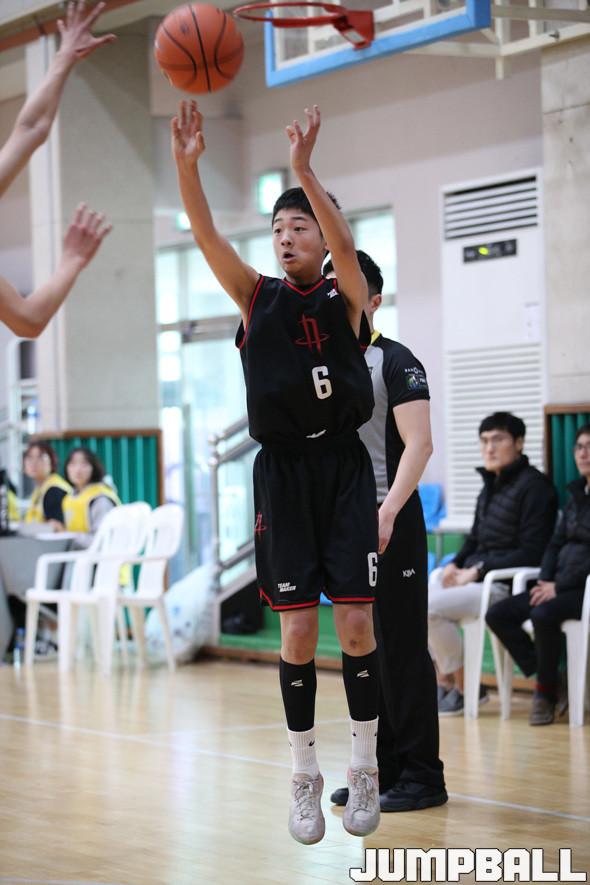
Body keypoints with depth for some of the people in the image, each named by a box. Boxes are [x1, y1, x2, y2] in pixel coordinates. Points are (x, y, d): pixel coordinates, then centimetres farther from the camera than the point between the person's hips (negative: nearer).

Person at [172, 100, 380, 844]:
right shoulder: (257, 299, 4)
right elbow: (205, 236, -10)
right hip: (282, 469, 1)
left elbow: (345, 243, -20)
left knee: (355, 624, -1)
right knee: (297, 630, 0)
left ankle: (364, 769, 12)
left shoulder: (345, 299, 1)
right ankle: (303, 778, 11)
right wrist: (186, 163, -27)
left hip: (343, 467, -1)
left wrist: (304, 168, -34)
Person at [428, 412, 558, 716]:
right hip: (476, 578, 9)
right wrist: (455, 564, 3)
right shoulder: (491, 485, 16)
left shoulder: (534, 486, -12)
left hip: (506, 587, -9)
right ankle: (443, 682, 7)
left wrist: (478, 571, -18)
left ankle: (465, 689, -8)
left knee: (431, 607, -23)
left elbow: (531, 554, -17)